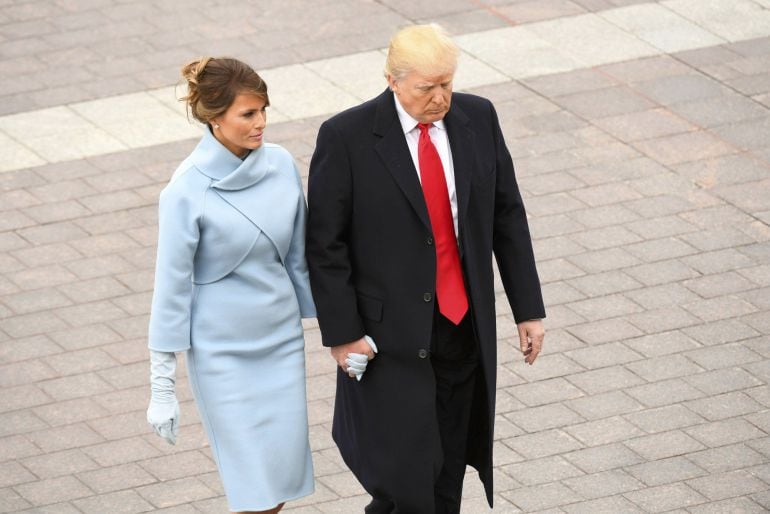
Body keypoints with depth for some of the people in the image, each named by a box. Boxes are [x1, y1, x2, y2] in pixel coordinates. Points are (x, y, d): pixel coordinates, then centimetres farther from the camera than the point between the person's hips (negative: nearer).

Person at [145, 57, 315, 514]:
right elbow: (172, 288, -12)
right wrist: (163, 388, -10)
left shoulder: (281, 165, -3)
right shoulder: (187, 192, -17)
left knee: (285, 475, 5)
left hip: (282, 338, 5)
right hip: (222, 351, -5)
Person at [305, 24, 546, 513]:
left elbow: (507, 216, 7)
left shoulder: (478, 119, -1)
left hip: (465, 326, 4)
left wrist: (529, 308, 6)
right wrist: (342, 333, -11)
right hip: (391, 338, -4)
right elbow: (324, 245, -9)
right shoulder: (347, 137, -13)